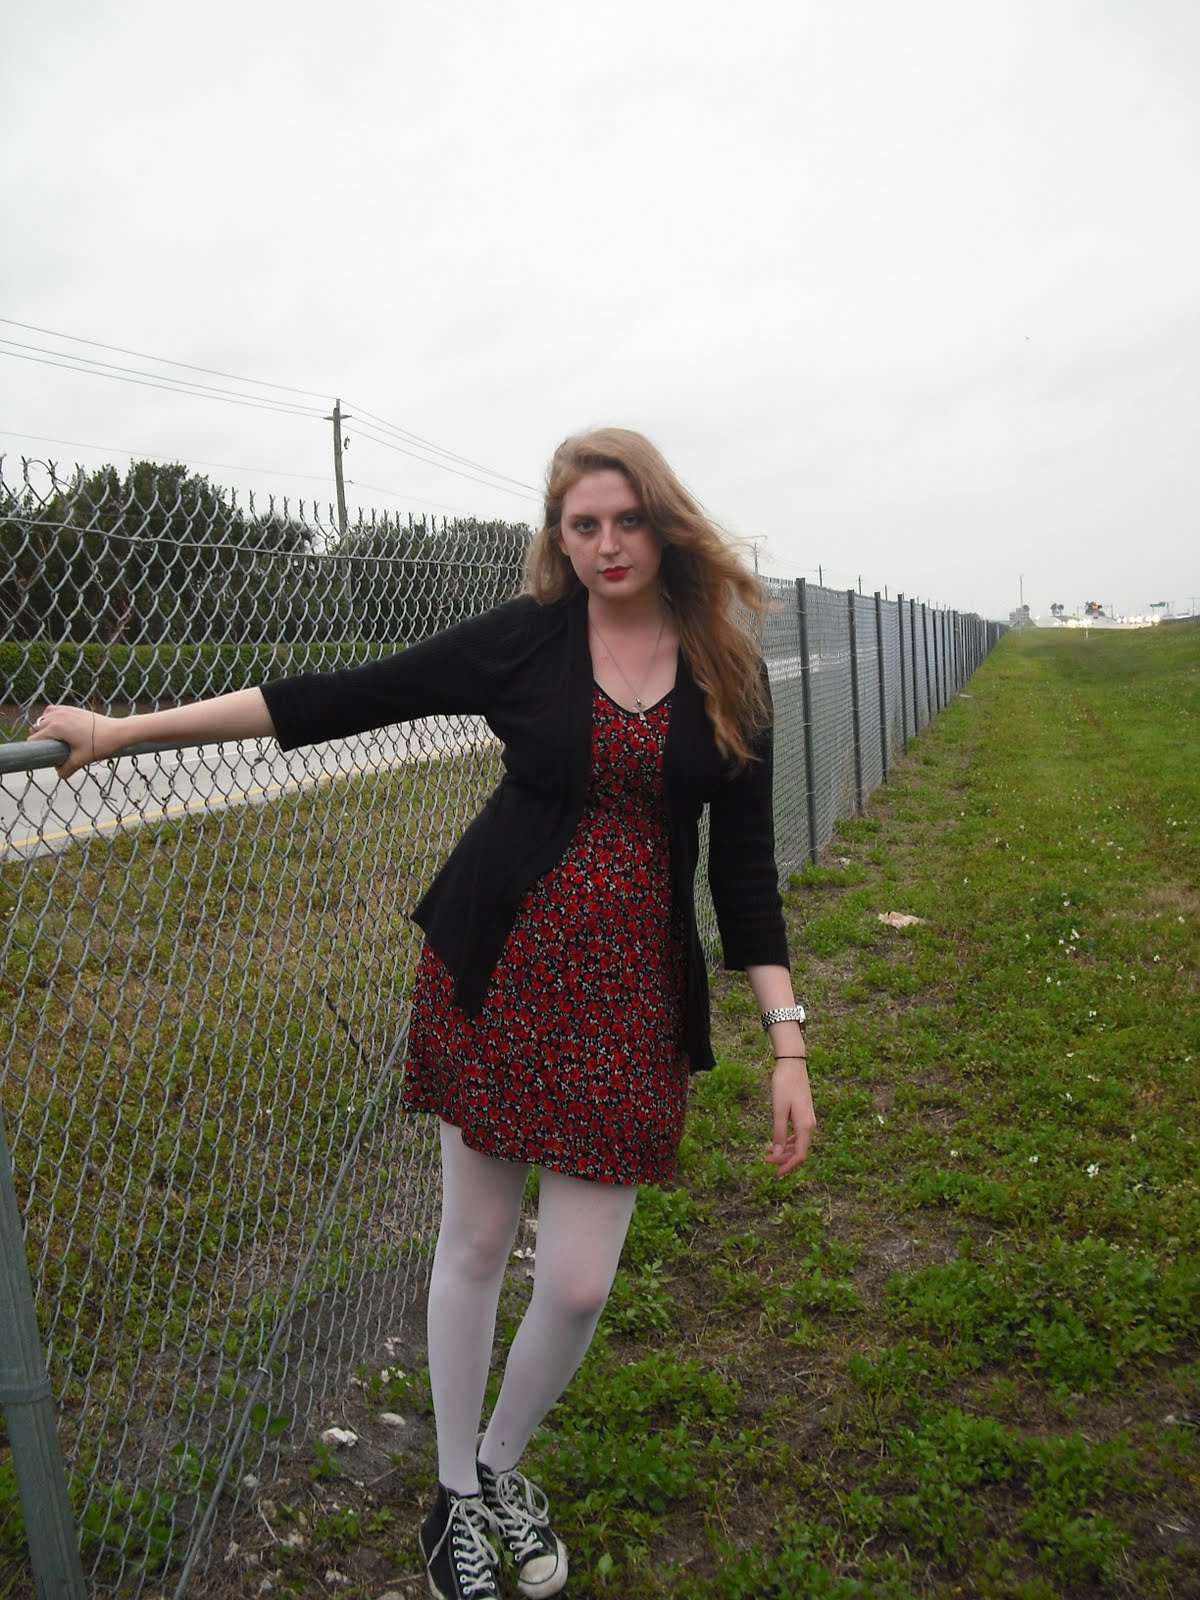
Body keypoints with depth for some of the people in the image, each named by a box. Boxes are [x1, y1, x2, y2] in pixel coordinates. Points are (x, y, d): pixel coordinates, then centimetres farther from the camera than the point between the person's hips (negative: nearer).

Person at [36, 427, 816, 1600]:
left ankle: (501, 1467, 38)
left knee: (578, 1282, 4)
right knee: (475, 1238, 13)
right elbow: (339, 701, -3)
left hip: (632, 997, 1)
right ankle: (454, 1498, 38)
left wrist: (787, 1040, -5)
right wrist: (128, 729, -3)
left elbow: (744, 867, 1)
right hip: (496, 972, 0)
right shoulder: (523, 639, -4)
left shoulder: (728, 674, 0)